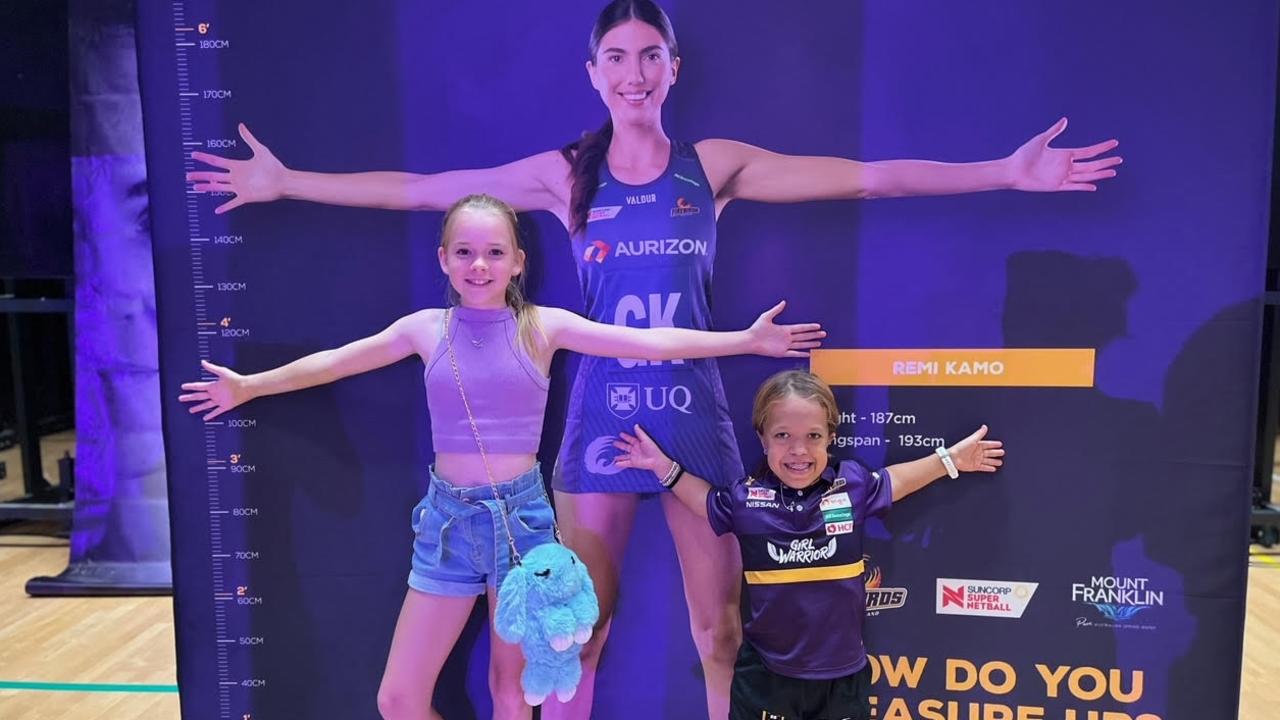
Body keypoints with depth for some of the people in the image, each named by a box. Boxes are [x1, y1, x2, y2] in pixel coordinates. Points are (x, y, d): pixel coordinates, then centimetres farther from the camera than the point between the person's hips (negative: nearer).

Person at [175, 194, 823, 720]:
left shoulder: (544, 326, -5)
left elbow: (649, 343, -8)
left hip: (521, 513, -1)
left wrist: (748, 340, -12)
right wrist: (251, 386, 10)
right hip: (448, 516, 2)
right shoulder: (427, 328, 0)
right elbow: (335, 362, 10)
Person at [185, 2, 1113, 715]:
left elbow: (868, 178, -2)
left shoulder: (715, 164, 1)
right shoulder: (564, 175, 1)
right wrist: (284, 181, 1)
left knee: (722, 633, 10)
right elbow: (419, 190, 2)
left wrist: (1004, 172, -5)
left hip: (695, 412, 0)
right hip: (602, 414, 0)